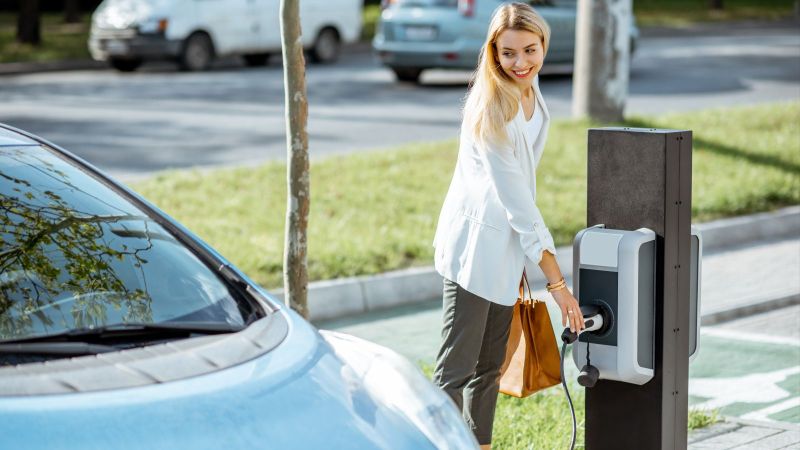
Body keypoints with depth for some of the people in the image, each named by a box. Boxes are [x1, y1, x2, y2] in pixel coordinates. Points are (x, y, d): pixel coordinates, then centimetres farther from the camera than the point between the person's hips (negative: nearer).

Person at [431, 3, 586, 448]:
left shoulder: (529, 86, 2)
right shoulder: (492, 109, -23)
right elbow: (517, 201, -23)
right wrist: (557, 282, -20)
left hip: (507, 242, 9)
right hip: (476, 246, -9)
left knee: (490, 367, 14)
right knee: (456, 370, -9)